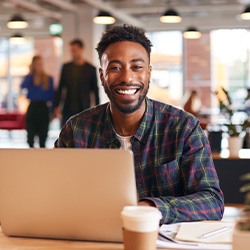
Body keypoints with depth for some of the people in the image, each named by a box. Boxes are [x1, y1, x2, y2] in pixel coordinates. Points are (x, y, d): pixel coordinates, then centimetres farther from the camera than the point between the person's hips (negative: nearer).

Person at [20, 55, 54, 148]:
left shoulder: (49, 79, 5)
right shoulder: (29, 78, 6)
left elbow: (52, 95, 6)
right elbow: (23, 86, -15)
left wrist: (51, 108, -4)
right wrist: (30, 73, -13)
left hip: (43, 108, 0)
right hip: (32, 107, 0)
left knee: (43, 134, 1)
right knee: (31, 132, 1)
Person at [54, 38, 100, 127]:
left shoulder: (90, 69, 0)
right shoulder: (66, 67, 7)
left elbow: (95, 91, 3)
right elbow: (60, 88, 10)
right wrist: (56, 106, 5)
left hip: (84, 110, -2)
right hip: (68, 110, 2)